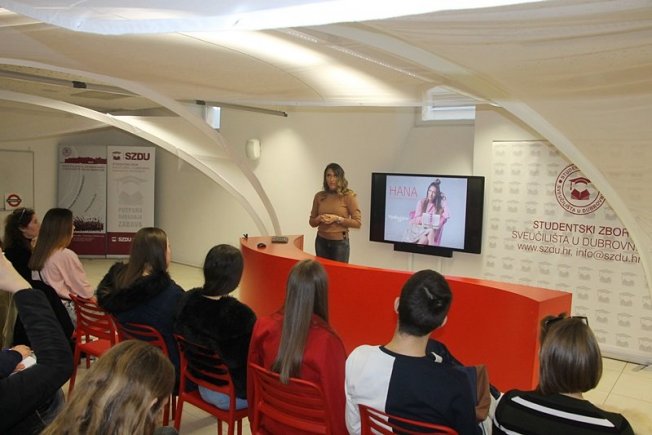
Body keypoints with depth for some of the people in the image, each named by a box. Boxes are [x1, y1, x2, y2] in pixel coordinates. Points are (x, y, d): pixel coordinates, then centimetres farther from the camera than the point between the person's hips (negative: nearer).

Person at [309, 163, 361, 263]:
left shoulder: (348, 196, -6)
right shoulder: (319, 196, 4)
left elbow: (358, 222, -8)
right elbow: (312, 222, 12)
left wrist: (337, 219, -16)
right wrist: (319, 219, -9)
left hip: (340, 243, -3)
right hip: (321, 242, 3)